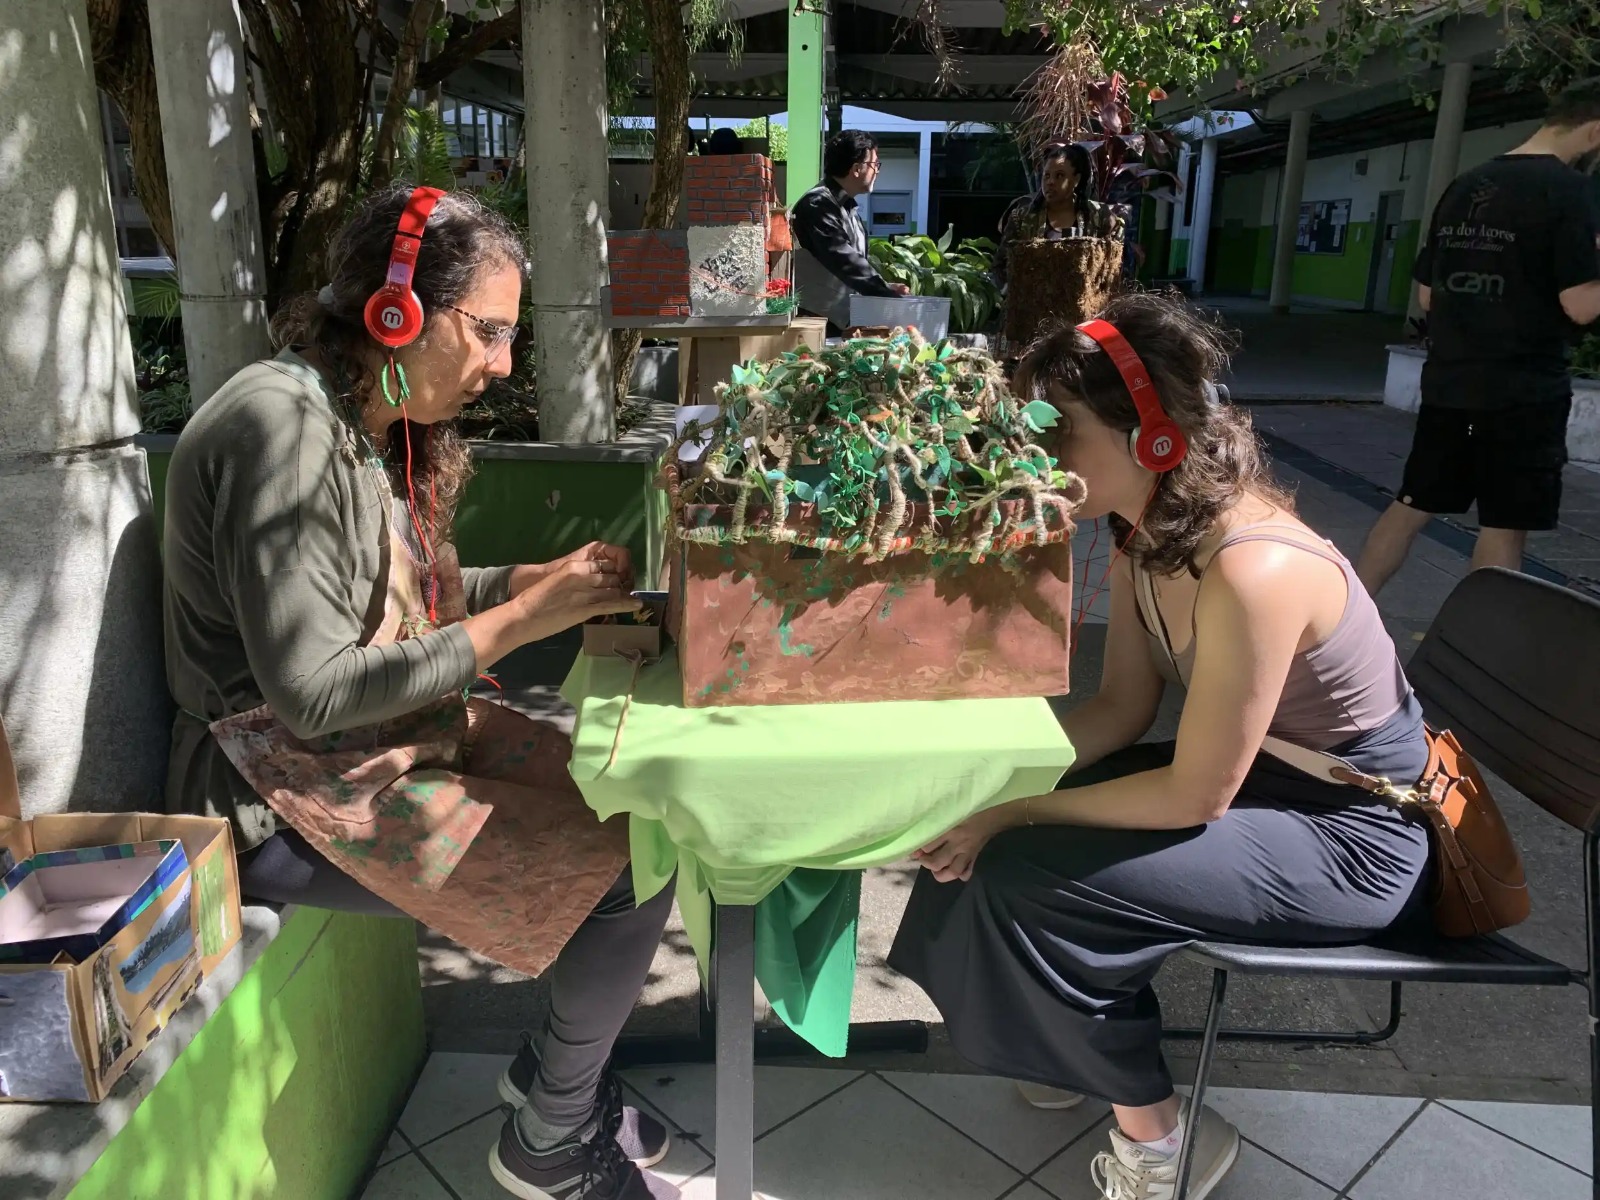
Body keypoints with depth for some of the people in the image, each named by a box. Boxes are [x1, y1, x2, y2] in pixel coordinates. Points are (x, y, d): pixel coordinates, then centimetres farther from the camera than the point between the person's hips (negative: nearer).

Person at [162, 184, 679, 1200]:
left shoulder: (375, 421, 8)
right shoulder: (282, 429, -22)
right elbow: (309, 693, -25)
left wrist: (550, 578, -3)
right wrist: (520, 619, -23)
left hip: (401, 733, 9)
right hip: (292, 793, -9)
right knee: (634, 868, -14)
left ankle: (559, 1067, 19)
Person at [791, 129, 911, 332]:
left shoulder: (848, 207, 16)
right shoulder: (818, 205, -16)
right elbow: (844, 262, -26)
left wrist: (886, 287, 5)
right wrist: (888, 294, -26)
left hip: (844, 320, 10)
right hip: (815, 322, -9)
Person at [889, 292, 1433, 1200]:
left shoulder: (1251, 571, -33)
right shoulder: (1144, 531, -6)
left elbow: (1194, 797, -26)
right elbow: (1123, 708, 1)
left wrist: (1017, 811, -19)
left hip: (1354, 835, -8)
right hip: (1258, 769, 8)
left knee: (1030, 878, -19)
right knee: (989, 822, 1)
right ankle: (1087, 1043, 25)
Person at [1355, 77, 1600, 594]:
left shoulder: (1463, 187, 10)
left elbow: (1428, 296, 15)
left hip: (1448, 382, 6)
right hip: (1523, 392, -6)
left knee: (1410, 507, 13)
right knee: (1503, 528, 3)